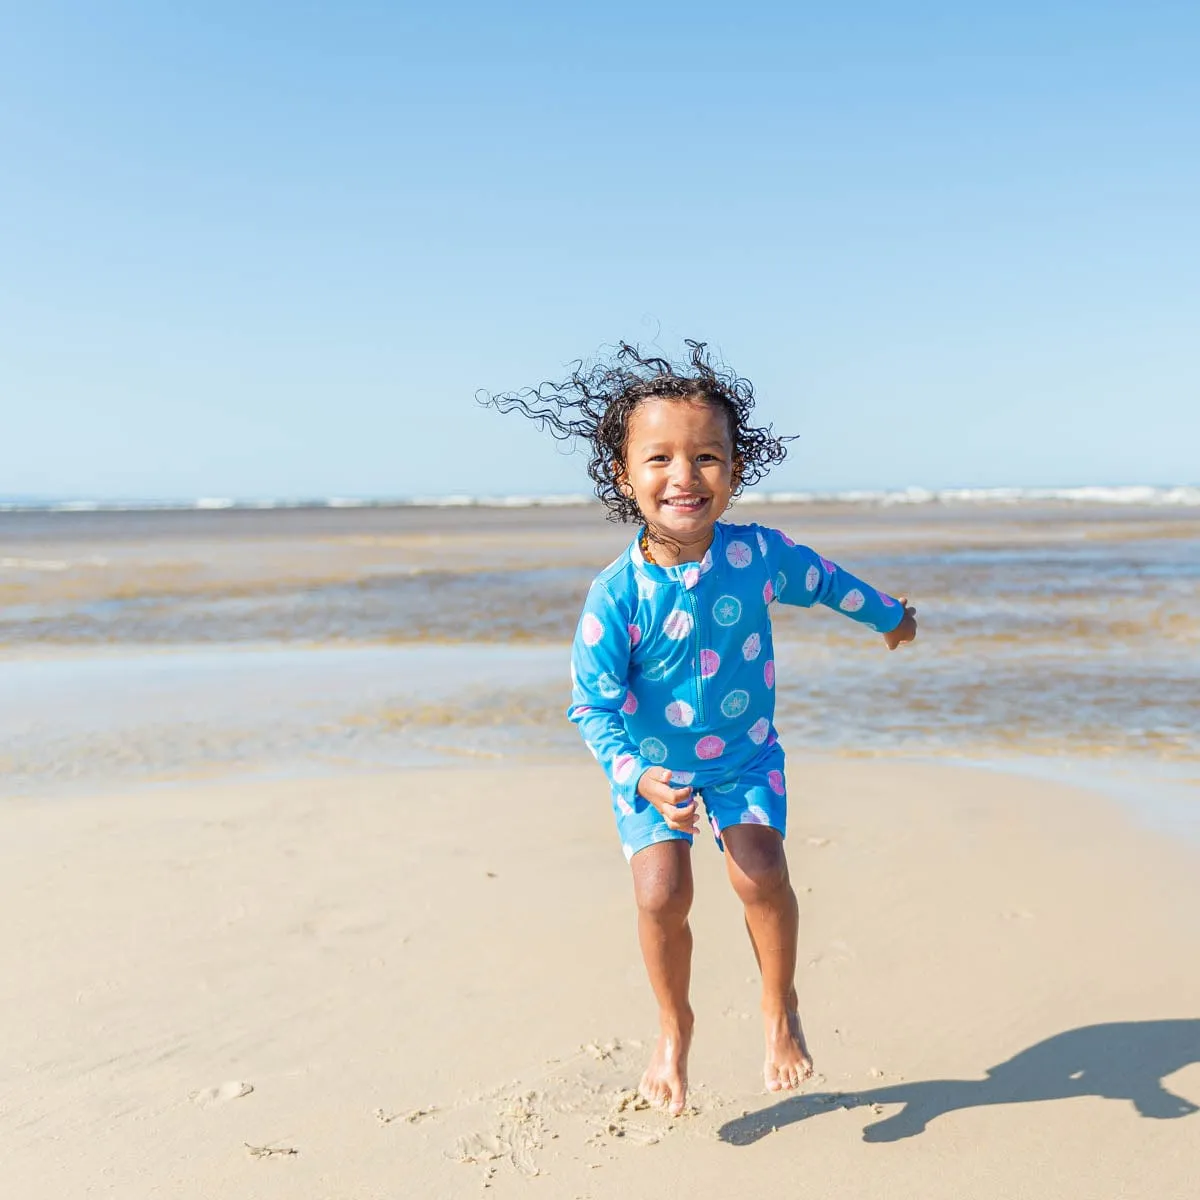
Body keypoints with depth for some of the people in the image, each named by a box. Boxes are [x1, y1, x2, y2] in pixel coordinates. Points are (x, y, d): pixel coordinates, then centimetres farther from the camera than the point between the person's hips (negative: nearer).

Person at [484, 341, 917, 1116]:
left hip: (746, 753, 1)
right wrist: (638, 776, -31)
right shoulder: (616, 595, -22)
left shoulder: (759, 554, -15)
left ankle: (781, 1007, 13)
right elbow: (594, 703, -16)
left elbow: (822, 580, 8)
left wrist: (888, 614, 25)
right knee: (662, 893, -14)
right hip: (653, 764, -1)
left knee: (761, 874, -17)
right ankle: (674, 1026, 15)